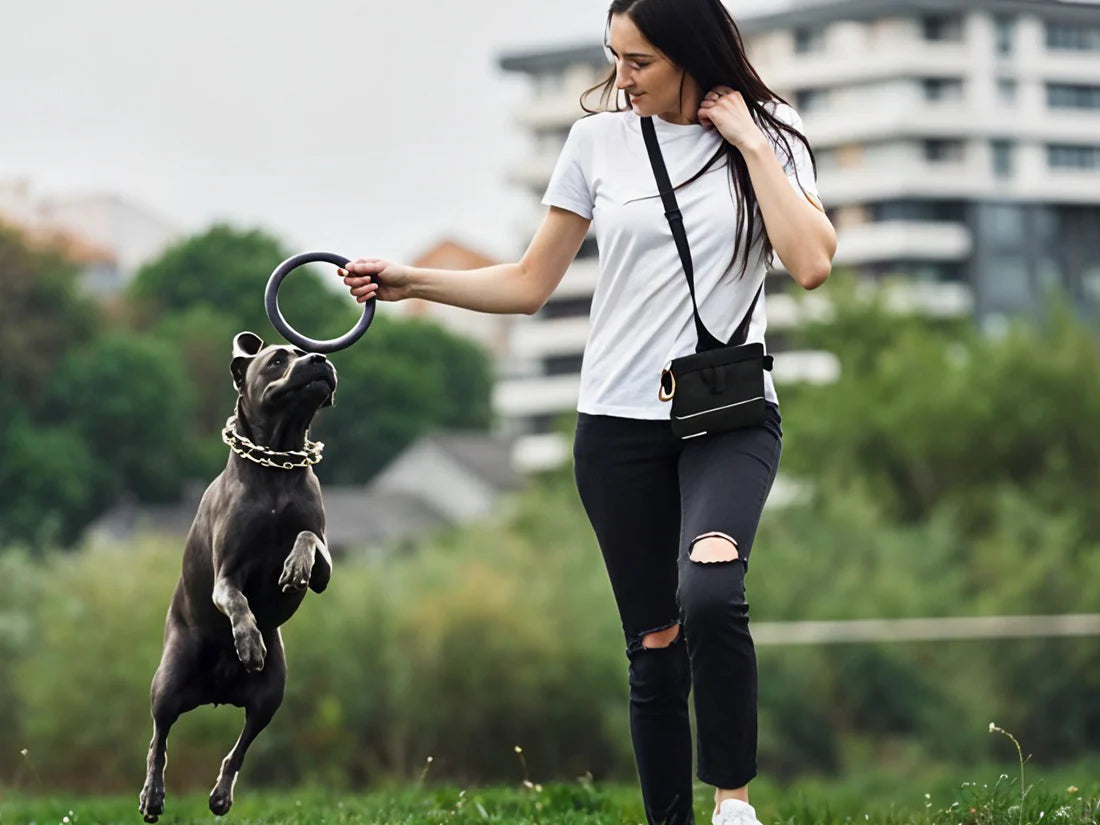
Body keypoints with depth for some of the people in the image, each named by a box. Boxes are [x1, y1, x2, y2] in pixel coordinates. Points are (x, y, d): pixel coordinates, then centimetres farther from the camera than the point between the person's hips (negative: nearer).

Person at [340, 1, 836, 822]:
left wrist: (751, 145, -11)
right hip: (620, 423, 2)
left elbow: (812, 263, -15)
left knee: (710, 594, -28)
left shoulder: (768, 140, 0)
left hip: (730, 419, -2)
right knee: (655, 646, 2)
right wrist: (411, 282, -2)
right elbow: (530, 284, 8)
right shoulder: (600, 139, 4)